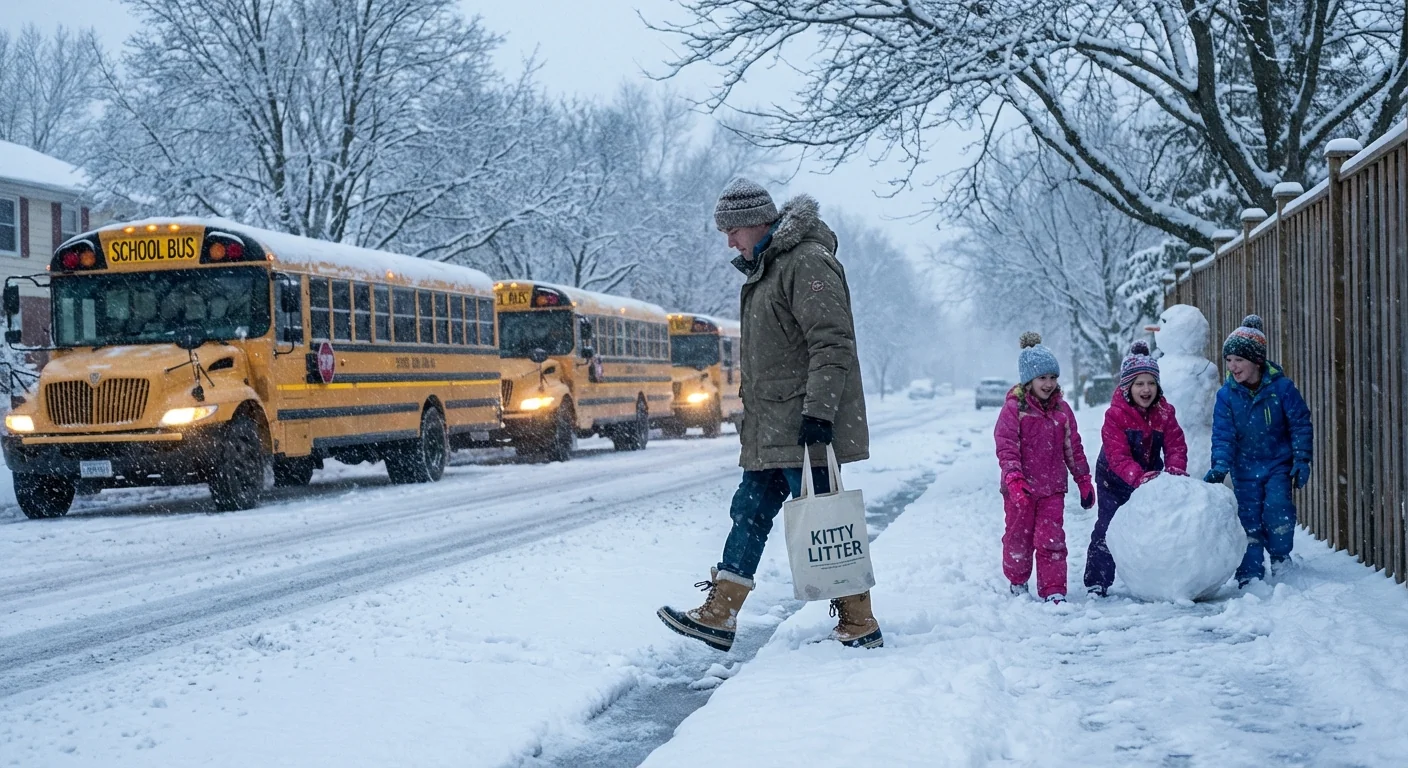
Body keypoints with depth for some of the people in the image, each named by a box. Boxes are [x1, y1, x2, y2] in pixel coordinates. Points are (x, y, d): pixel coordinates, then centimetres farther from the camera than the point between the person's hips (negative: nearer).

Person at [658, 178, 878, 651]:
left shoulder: (808, 262, -14)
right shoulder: (764, 269, 19)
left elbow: (832, 343, -21)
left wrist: (819, 410, -27)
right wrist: (752, 418, 24)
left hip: (804, 430, -10)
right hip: (768, 432, 10)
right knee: (749, 514, 10)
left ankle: (860, 625, 4)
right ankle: (718, 617, 15)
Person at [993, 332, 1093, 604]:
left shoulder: (1062, 409, 6)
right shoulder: (1014, 408, -9)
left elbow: (1073, 447, 13)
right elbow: (1006, 447, -14)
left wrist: (1084, 480, 13)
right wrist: (1014, 479, -26)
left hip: (1053, 487, 3)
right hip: (1021, 489, -3)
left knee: (1052, 539, -3)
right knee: (1019, 536, 11)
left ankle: (1053, 590, 0)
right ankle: (1018, 582, 31)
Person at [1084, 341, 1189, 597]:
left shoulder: (1164, 412, -8)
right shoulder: (1116, 414, -23)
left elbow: (1175, 444, -12)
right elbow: (1118, 456, -31)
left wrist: (1175, 470, -33)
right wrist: (1139, 477, -46)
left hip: (1151, 476, 4)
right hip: (1115, 480, -4)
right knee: (1108, 528, -7)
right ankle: (1097, 582, -1)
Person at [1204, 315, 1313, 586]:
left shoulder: (1281, 388, -11)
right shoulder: (1227, 395, -7)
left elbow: (1300, 425, -4)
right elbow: (1223, 435, -8)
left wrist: (1302, 460, -8)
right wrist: (1220, 467, -22)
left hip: (1278, 464, -2)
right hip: (1245, 469, 2)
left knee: (1276, 507, -18)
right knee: (1248, 518, -1)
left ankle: (1281, 558, 5)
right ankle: (1250, 574, 5)